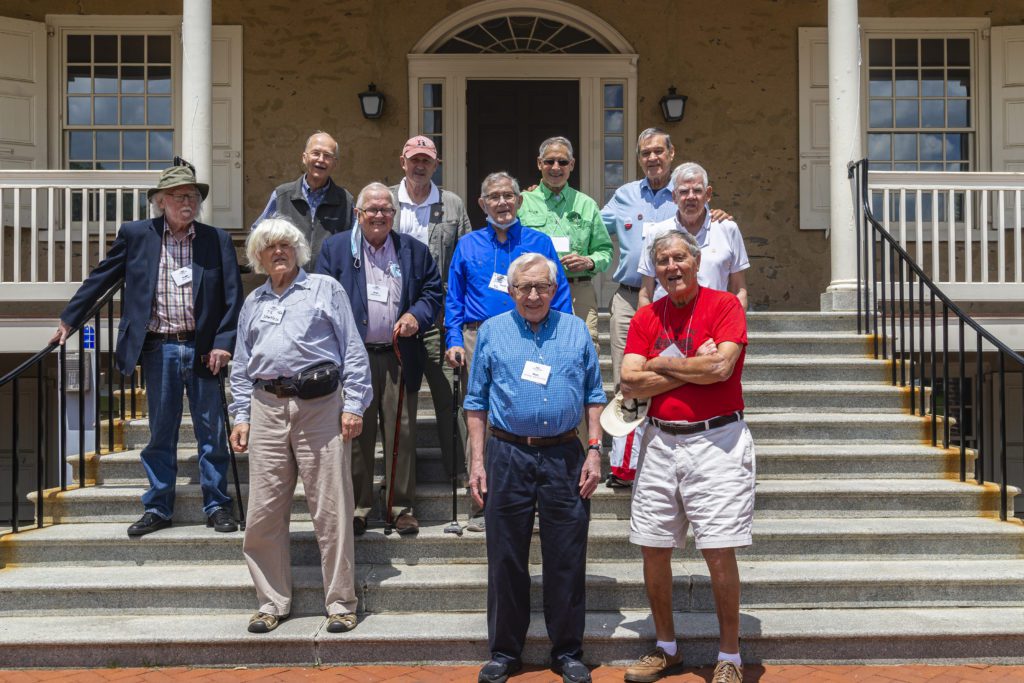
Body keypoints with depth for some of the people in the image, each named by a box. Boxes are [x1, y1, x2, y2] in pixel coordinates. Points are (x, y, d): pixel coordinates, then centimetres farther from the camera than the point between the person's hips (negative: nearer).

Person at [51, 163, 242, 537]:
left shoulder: (217, 240, 2)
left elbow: (233, 297, 1)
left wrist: (223, 343, -7)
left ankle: (217, 506, 16)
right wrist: (69, 319, 11)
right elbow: (100, 278, 10)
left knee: (211, 432, 5)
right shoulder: (136, 235, 3)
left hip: (203, 349, 0)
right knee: (160, 434, 9)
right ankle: (158, 508, 20)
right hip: (159, 349, 1)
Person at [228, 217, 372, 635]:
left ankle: (340, 603, 8)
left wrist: (353, 405, -6)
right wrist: (241, 416, 11)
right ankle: (272, 602, 17)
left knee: (331, 510, -2)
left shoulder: (325, 289, 9)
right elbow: (242, 366, 22)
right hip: (267, 409, 4)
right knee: (264, 513, 4)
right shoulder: (253, 303, 21)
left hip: (320, 407, -4)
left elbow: (353, 351, 3)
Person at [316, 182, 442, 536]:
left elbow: (433, 291, 14)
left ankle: (401, 506, 15)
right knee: (356, 434, 4)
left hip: (400, 357, 1)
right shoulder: (335, 247, 6)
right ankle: (357, 507, 15)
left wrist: (417, 315, -7)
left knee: (401, 433, 3)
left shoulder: (414, 249, 10)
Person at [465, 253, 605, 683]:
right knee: (506, 559, 6)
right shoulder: (492, 331, 7)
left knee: (567, 559, 5)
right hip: (508, 456, 0)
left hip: (564, 456, 0)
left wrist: (594, 450, 0)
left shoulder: (576, 331, 9)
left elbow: (593, 395, 10)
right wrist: (477, 462, 1)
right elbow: (477, 401, 7)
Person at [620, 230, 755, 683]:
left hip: (716, 441, -4)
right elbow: (629, 383, -3)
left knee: (720, 550, -4)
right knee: (652, 548, 9)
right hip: (660, 442, 5)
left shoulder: (724, 305, -3)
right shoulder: (646, 317, 8)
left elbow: (721, 366, -18)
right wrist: (693, 367, -8)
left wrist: (663, 363, -5)